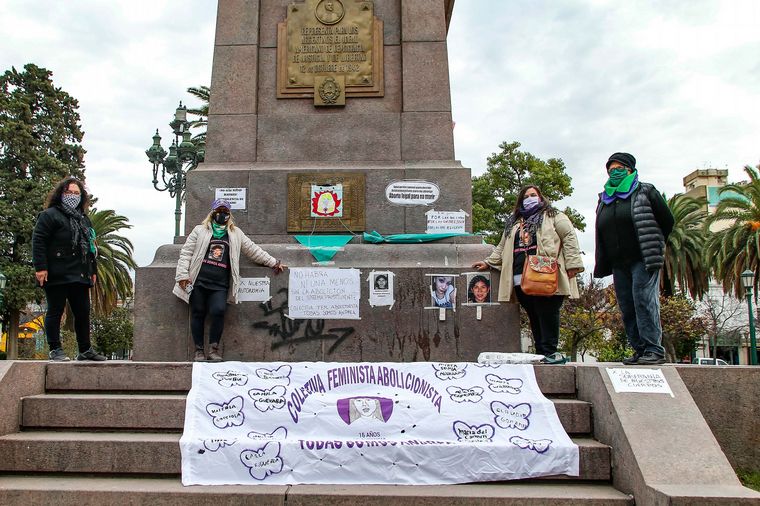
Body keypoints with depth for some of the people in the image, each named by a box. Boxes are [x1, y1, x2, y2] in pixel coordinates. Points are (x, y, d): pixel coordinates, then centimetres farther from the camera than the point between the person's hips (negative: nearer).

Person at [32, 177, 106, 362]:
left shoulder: (84, 219, 21)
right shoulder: (50, 215, 0)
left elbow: (90, 246, 24)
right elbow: (38, 241, -9)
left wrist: (93, 270, 19)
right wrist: (40, 267, -17)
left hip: (80, 276, 7)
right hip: (57, 275, -7)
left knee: (83, 312, 8)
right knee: (55, 311, 1)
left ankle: (85, 350, 15)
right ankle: (55, 350, 8)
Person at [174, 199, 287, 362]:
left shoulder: (236, 234, 20)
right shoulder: (200, 230, 13)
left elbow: (254, 250, 22)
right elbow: (186, 252, 8)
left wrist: (274, 263, 19)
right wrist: (182, 275, -2)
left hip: (220, 285, 1)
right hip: (198, 281, 0)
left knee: (218, 311, -18)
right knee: (198, 313, -1)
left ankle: (214, 348, -5)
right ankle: (199, 350, 10)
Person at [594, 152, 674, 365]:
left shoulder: (645, 192, 4)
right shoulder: (603, 200, 18)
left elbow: (667, 221, 6)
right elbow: (601, 234, 23)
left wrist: (653, 246, 9)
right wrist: (603, 264, 16)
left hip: (643, 260, -6)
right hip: (619, 264, 6)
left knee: (644, 301, -14)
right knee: (626, 307, 3)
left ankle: (654, 350, -12)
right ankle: (640, 350, 10)